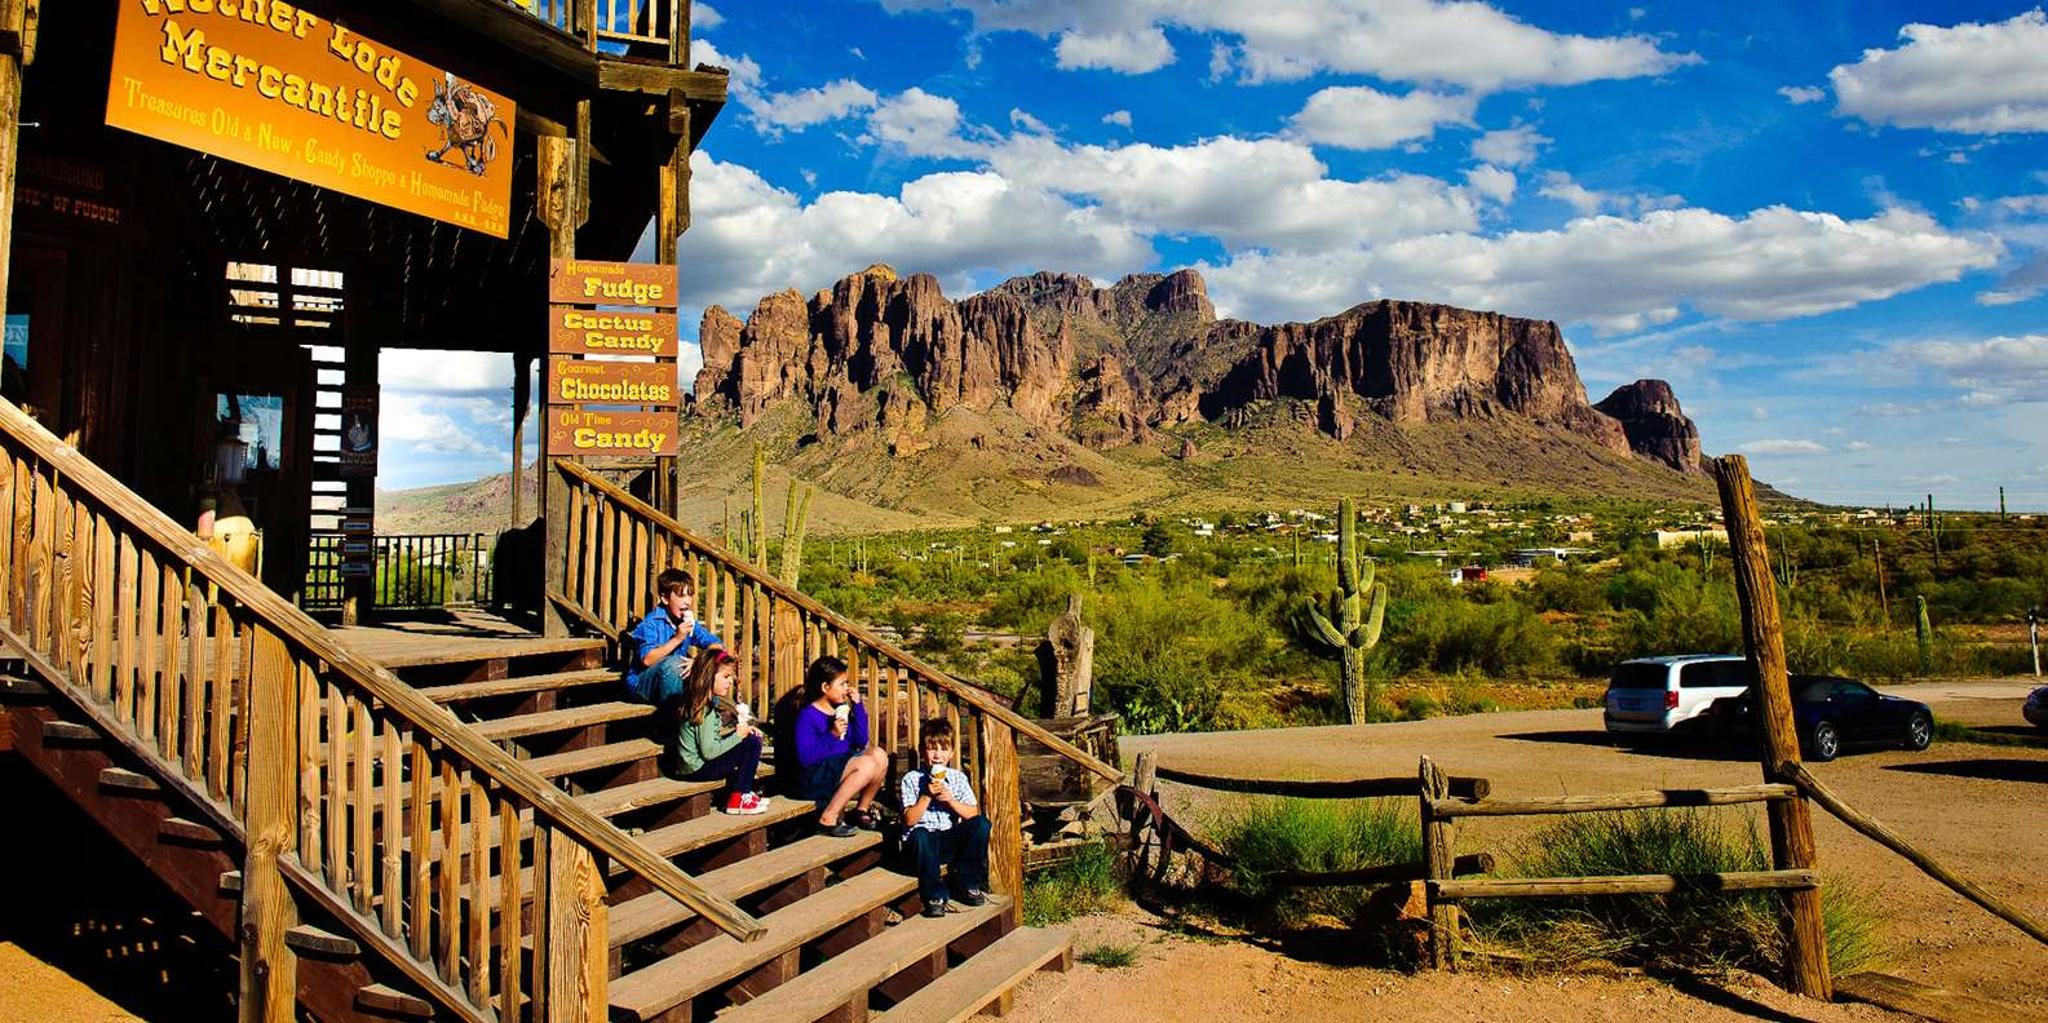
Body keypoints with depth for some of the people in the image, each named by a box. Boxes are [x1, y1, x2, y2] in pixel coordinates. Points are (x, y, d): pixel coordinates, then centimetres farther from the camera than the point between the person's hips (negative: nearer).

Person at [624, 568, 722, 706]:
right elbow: (647, 660, -28)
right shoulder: (652, 623, -17)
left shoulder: (689, 623, 0)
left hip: (675, 680, 6)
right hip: (642, 684, -5)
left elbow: (718, 646, -3)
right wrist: (677, 639, -31)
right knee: (672, 663, -34)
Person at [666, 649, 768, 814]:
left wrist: (745, 729, -2)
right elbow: (708, 751, -25)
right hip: (697, 769, -10)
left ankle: (742, 792, 9)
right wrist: (738, 735, -16)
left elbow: (714, 737, 10)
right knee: (752, 743, -15)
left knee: (752, 736, 12)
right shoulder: (706, 710, -21)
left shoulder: (712, 702, 8)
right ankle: (737, 800, -6)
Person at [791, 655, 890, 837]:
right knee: (867, 764, -26)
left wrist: (857, 706, 1)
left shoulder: (841, 709, 10)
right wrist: (832, 735, -26)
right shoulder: (807, 716, -13)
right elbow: (805, 758, -21)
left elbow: (860, 742, 8)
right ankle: (828, 819, -20)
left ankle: (860, 811, 3)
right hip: (814, 779, -8)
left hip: (842, 768, 8)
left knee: (879, 755, -11)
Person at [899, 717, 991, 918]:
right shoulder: (912, 779, 0)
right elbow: (909, 820, -8)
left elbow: (974, 814, 0)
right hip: (926, 843, -3)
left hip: (952, 842, 3)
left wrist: (951, 800, -14)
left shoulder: (958, 778, 8)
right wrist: (927, 796, -17)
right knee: (920, 835, -38)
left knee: (981, 824, -22)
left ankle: (967, 885, -8)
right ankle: (934, 897, -22)